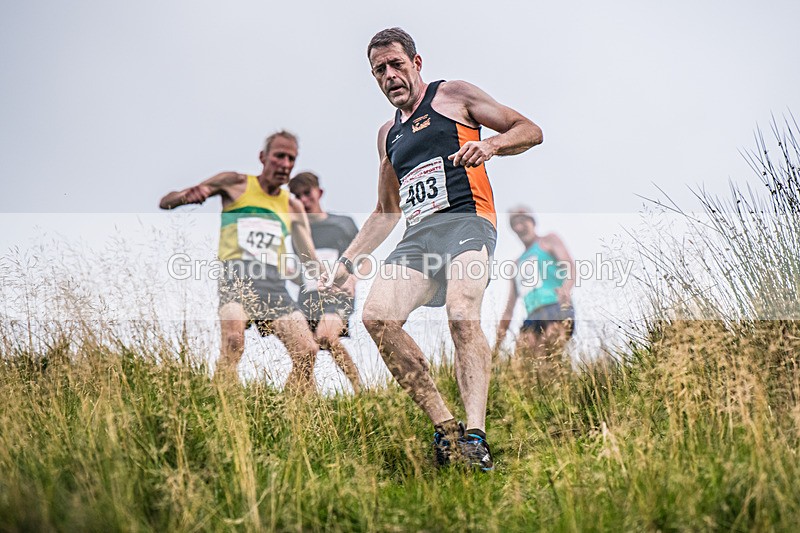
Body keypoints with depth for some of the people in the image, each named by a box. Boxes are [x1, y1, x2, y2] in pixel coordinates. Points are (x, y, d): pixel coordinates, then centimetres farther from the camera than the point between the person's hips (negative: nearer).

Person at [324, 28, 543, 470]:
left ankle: (475, 437, -35)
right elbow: (386, 212, 35)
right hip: (418, 236, 6)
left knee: (462, 315, -31)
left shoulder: (454, 95, 12)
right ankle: (444, 427, -17)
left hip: (465, 221, -5)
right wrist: (348, 259, 26)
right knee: (377, 316, -20)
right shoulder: (388, 134, 29)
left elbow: (530, 131, 8)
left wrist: (489, 145, -13)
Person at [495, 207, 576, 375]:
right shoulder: (518, 263, 33)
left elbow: (570, 265, -3)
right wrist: (498, 341, 22)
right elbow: (510, 308, 31)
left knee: (551, 361, -27)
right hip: (532, 317, 5)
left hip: (556, 307, -5)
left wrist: (566, 288, -26)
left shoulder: (548, 241, 17)